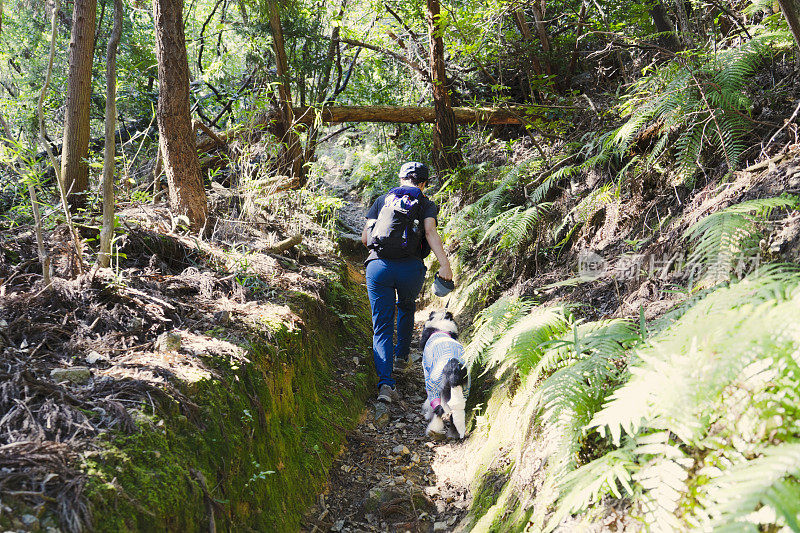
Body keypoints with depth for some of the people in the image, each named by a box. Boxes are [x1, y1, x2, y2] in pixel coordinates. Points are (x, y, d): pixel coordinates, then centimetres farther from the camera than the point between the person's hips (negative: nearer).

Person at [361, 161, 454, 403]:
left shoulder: (382, 200, 17)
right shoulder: (426, 204, 11)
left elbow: (365, 237, 13)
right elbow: (430, 232, -9)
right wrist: (444, 265, -17)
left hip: (378, 266, 0)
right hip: (411, 267, 0)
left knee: (382, 327, 3)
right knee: (406, 307, 33)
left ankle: (385, 382, -13)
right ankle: (402, 354, 42)